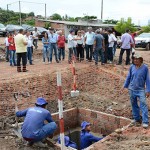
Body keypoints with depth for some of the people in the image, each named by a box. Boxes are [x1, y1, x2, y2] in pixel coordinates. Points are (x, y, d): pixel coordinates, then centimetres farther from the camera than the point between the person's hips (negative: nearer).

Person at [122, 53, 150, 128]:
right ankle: (137, 119, 27)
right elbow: (128, 77, 12)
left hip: (141, 90, -3)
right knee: (134, 105, 12)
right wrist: (125, 86, 12)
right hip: (132, 89, 4)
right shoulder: (132, 67, -1)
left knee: (143, 105, -9)